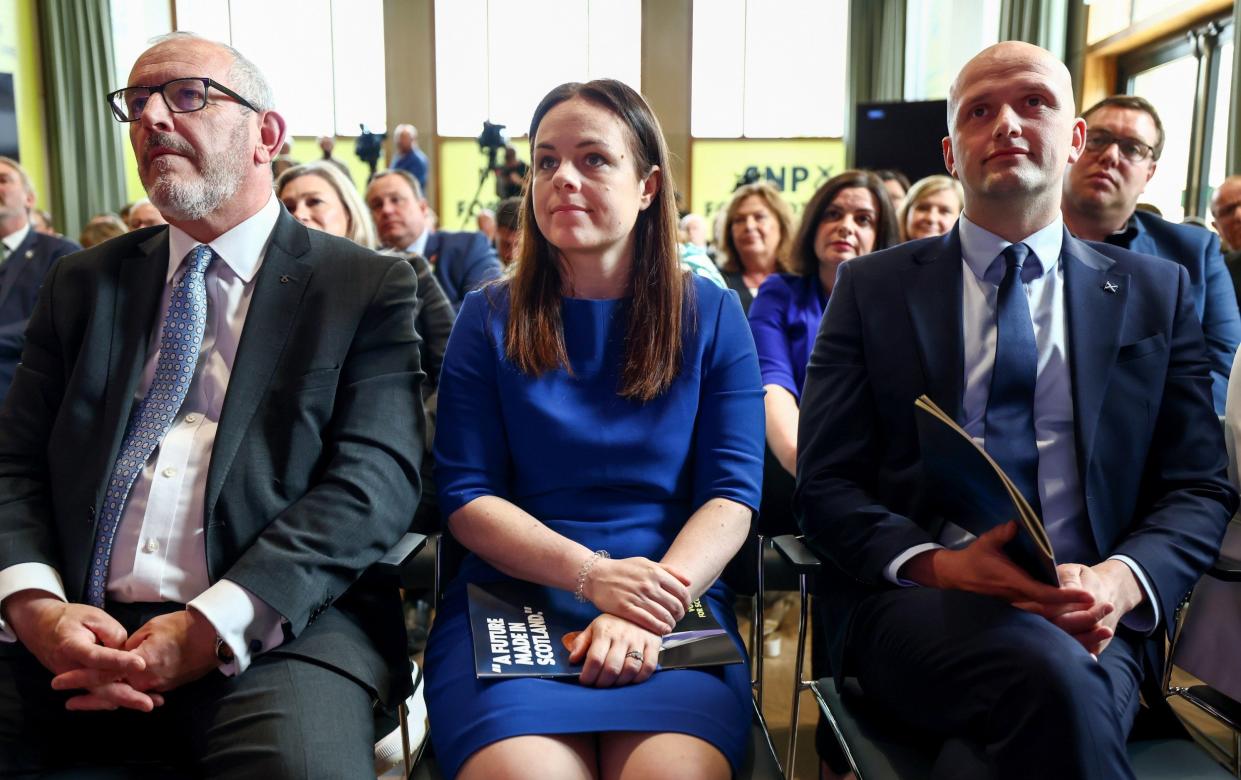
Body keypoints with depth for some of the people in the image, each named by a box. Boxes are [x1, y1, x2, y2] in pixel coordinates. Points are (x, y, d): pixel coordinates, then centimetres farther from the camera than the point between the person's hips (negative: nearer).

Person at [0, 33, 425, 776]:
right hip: (77, 633, 5)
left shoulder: (369, 286, 2)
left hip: (275, 628, -4)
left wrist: (214, 627, -17)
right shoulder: (83, 283, 16)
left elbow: (375, 478, -8)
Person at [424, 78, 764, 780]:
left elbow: (732, 494, 1)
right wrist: (592, 575, -15)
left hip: (669, 599, 0)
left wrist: (648, 612, -17)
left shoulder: (711, 314, 7)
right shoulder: (490, 318, 7)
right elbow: (465, 494, 1)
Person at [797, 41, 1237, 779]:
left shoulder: (1156, 292, 13)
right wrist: (935, 564, -16)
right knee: (1051, 674, -34)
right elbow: (825, 483, 3)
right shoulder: (874, 287, 8)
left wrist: (1122, 580, -10)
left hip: (1090, 616, 2)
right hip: (915, 599, -1)